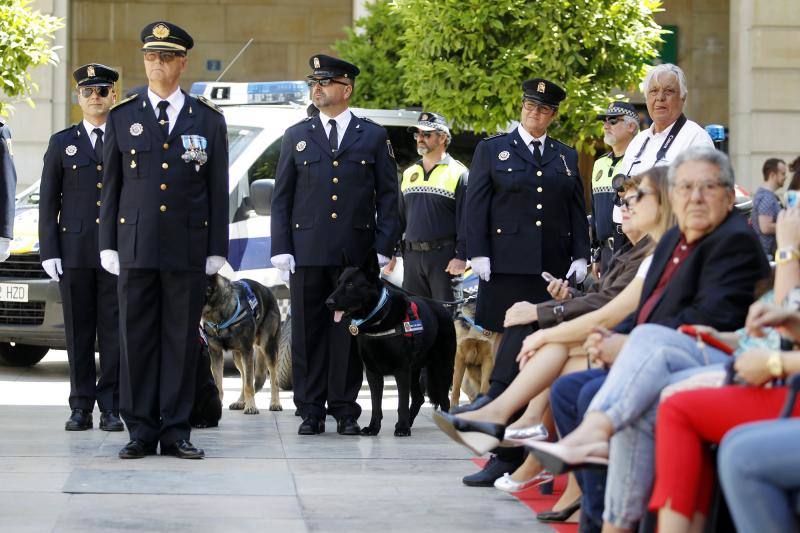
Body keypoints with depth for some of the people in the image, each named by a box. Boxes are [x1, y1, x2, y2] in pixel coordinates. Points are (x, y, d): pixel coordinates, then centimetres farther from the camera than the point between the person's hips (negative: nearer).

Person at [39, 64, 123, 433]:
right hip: (74, 253, 1)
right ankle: (81, 408, 7)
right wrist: (49, 251, -2)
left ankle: (111, 407, 1)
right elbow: (48, 202, 8)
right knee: (79, 333, 3)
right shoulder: (62, 143, 10)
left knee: (113, 332, -2)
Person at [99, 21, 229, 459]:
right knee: (137, 338, 1)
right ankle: (141, 431, 5)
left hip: (188, 248, 0)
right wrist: (107, 244, 3)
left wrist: (217, 250, 1)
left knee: (182, 340, 1)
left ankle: (176, 431, 6)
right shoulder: (122, 117, 8)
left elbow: (218, 190, 6)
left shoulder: (208, 119, 7)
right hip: (136, 246, 0)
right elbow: (111, 185, 9)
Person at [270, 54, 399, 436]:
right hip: (307, 251, 1)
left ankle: (345, 411, 8)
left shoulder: (373, 137, 8)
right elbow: (281, 197, 9)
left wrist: (383, 247, -3)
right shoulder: (296, 137, 11)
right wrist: (281, 248, 0)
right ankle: (310, 411, 8)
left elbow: (387, 195, 6)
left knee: (348, 333, 2)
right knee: (308, 332, 2)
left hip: (356, 253, -1)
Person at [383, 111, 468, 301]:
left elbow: (466, 219, -7)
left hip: (444, 257, -6)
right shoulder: (409, 173, 17)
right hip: (412, 256, 6)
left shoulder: (458, 173, -1)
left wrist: (461, 256, -15)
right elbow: (399, 216, 21)